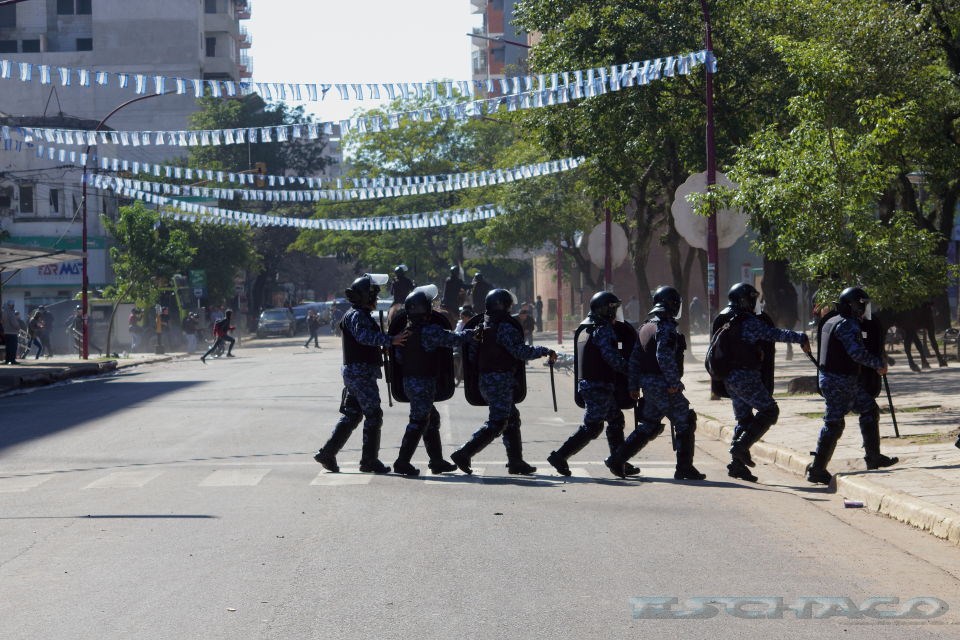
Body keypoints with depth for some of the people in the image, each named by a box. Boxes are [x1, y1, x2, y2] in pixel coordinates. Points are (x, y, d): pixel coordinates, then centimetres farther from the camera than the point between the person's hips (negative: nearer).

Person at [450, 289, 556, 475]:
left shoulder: (484, 325, 13)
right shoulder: (504, 327, -15)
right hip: (500, 379, -10)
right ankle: (463, 454, -13)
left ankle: (516, 461, 18)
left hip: (485, 378, 10)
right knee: (497, 422, -8)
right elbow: (521, 351, -19)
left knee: (512, 418, 16)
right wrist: (545, 351, -7)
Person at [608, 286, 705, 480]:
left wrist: (634, 386, 19)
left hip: (648, 383, 9)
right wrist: (674, 382, -21)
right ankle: (684, 469, 2)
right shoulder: (666, 328, -13)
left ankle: (617, 460, 13)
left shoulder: (646, 327, 15)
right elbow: (665, 356, -25)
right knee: (685, 423, 1)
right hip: (663, 384, -9)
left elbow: (635, 358, 16)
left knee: (648, 426, 17)